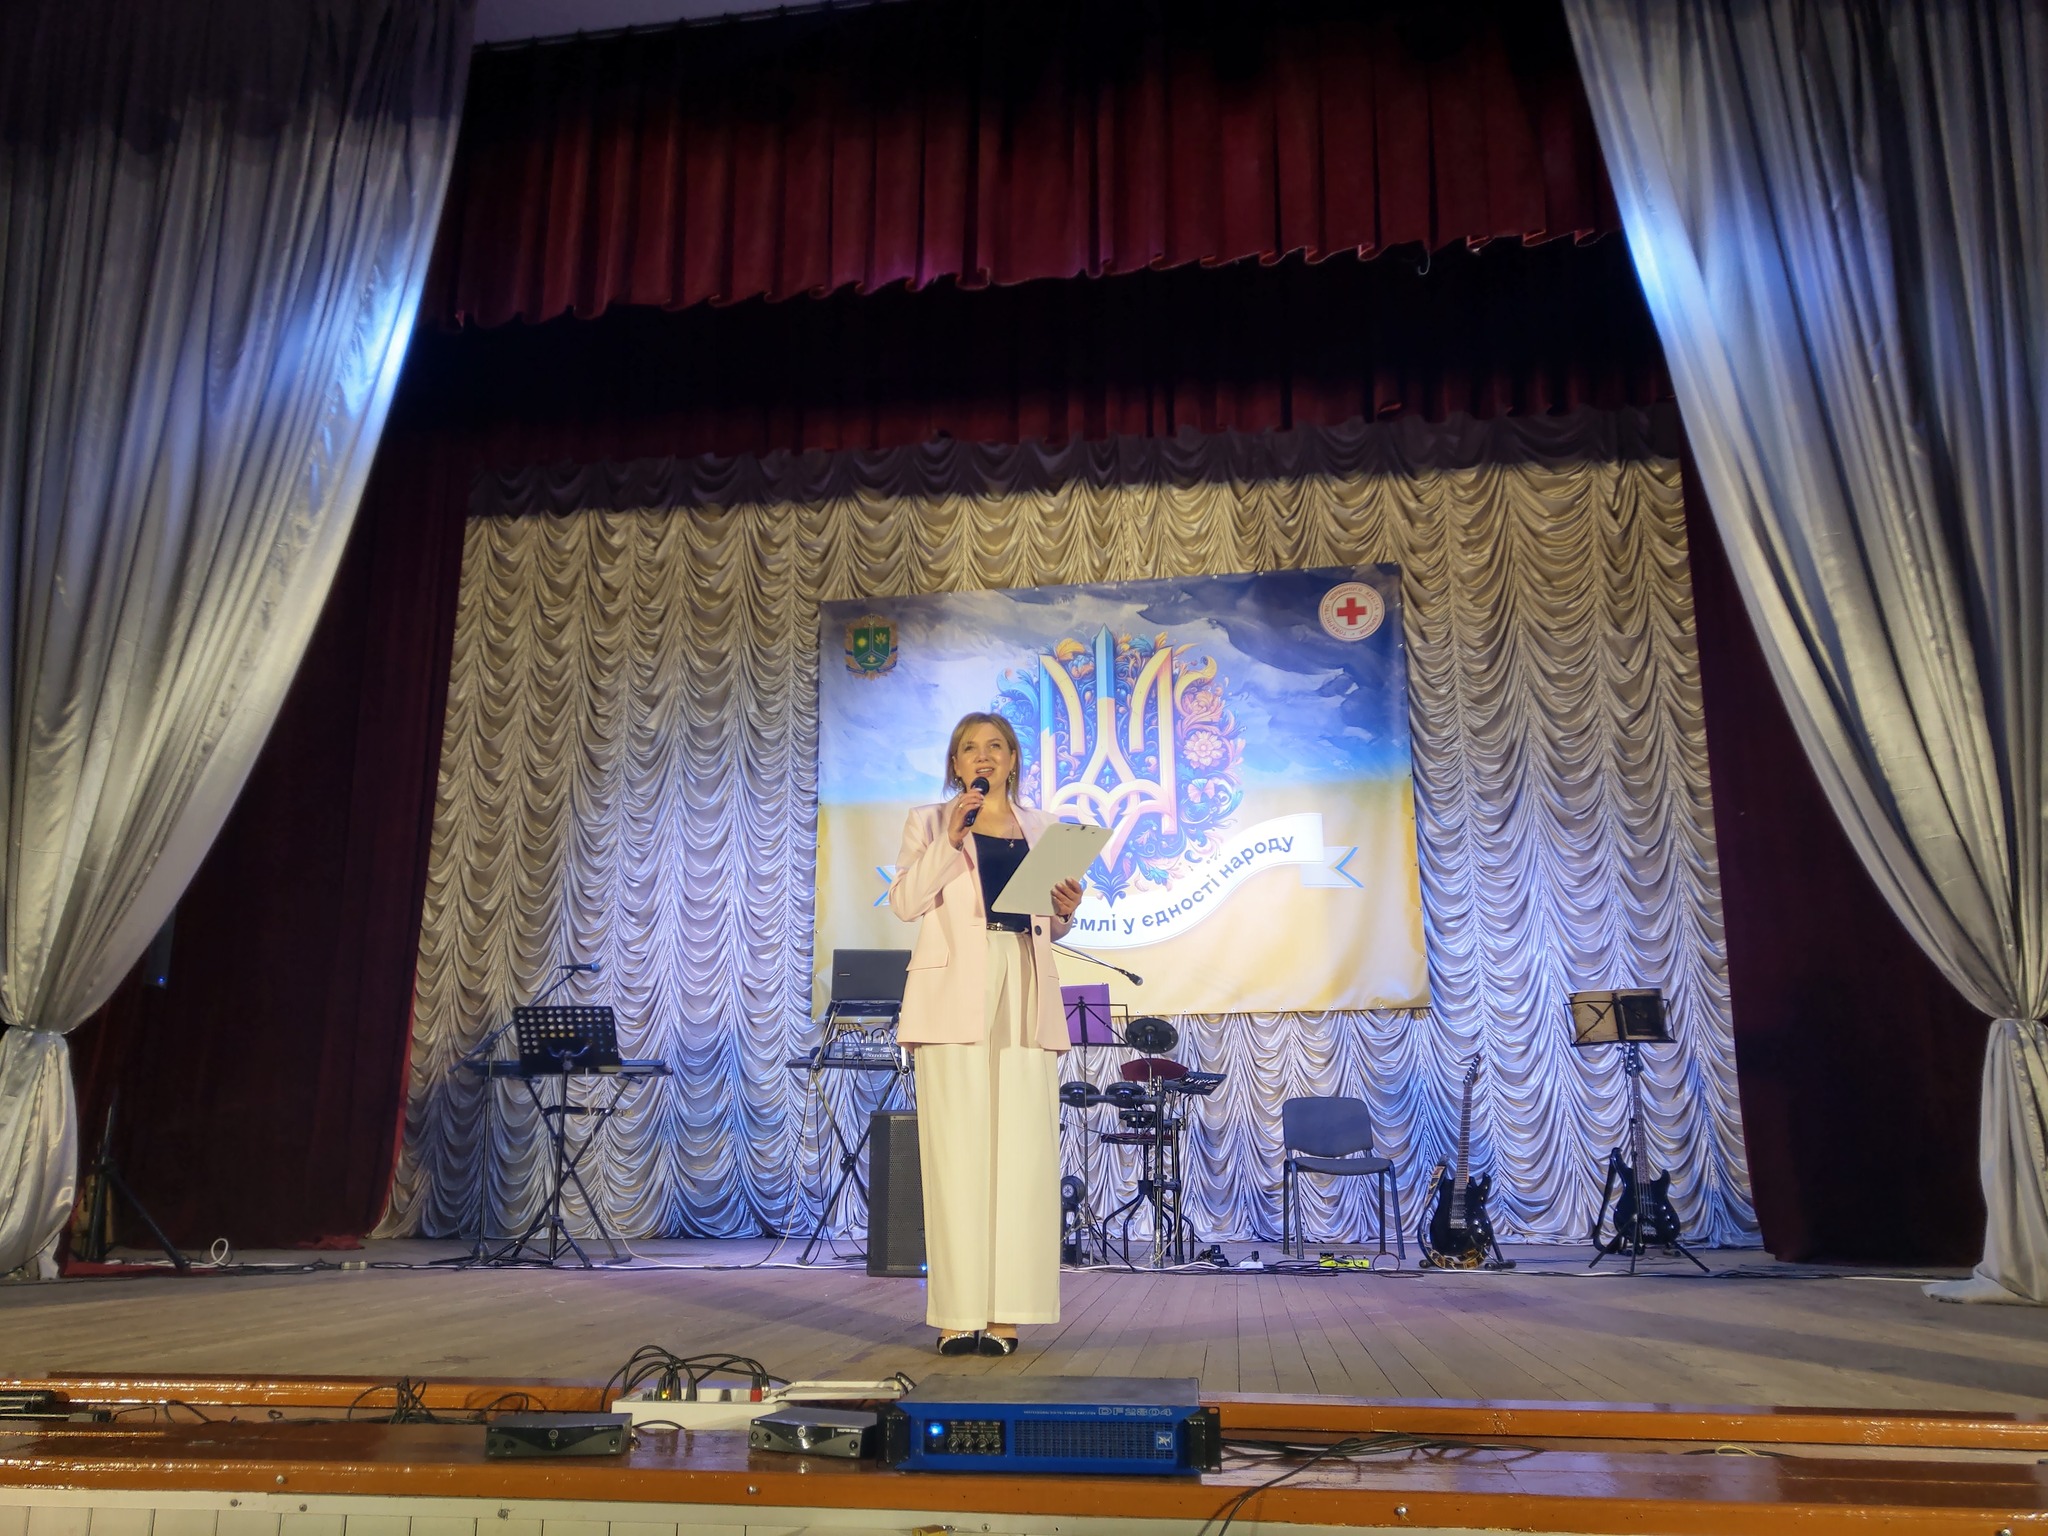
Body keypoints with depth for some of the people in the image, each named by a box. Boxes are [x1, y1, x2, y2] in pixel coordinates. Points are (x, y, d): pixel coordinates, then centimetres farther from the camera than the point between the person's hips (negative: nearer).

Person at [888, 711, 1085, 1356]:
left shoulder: (1041, 828, 19)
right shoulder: (929, 821, 11)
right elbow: (905, 902, -3)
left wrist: (1065, 909, 1)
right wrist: (950, 839, -11)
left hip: (1025, 994, 3)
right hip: (954, 990, -3)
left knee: (1022, 1148, -3)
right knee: (957, 1146, -6)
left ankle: (1006, 1313, 1)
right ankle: (957, 1314, -3)